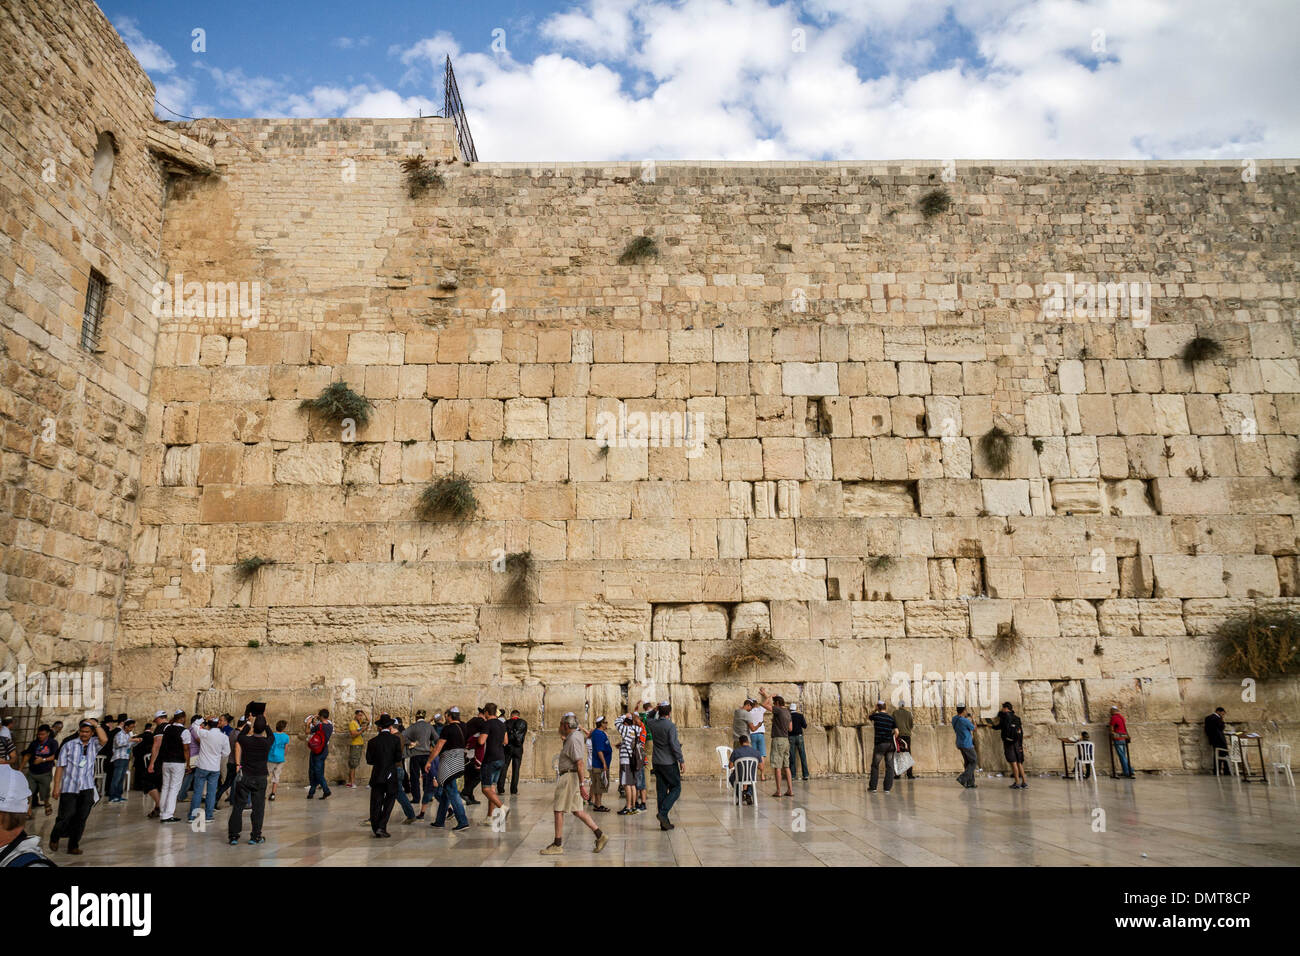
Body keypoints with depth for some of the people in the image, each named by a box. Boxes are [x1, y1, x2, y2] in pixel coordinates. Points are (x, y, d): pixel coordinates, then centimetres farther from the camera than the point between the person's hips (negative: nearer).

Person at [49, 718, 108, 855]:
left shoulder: (94, 744, 8)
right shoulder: (68, 745, 2)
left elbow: (104, 739, -15)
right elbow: (60, 767, 2)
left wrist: (95, 724, -11)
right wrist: (56, 787, -2)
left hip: (87, 788, 2)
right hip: (69, 788, -2)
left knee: (81, 818, 3)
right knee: (66, 816, 0)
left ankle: (73, 846, 17)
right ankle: (54, 838, 29)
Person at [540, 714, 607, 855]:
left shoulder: (573, 739, -18)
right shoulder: (577, 735, 13)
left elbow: (580, 763, -24)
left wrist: (582, 785, -26)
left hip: (570, 777, -10)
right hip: (570, 776, 10)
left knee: (558, 810, -2)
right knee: (577, 810, 11)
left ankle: (557, 845, 4)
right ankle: (600, 836, 9)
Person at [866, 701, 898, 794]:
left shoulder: (876, 716, -1)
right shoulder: (891, 718, 7)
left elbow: (868, 718, 21)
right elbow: (896, 732, 2)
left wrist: (876, 711, 29)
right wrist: (892, 740, 14)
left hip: (880, 744, -3)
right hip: (890, 744, 3)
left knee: (875, 766, 6)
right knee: (889, 766, 6)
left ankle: (873, 787, 8)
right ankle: (887, 788, 3)